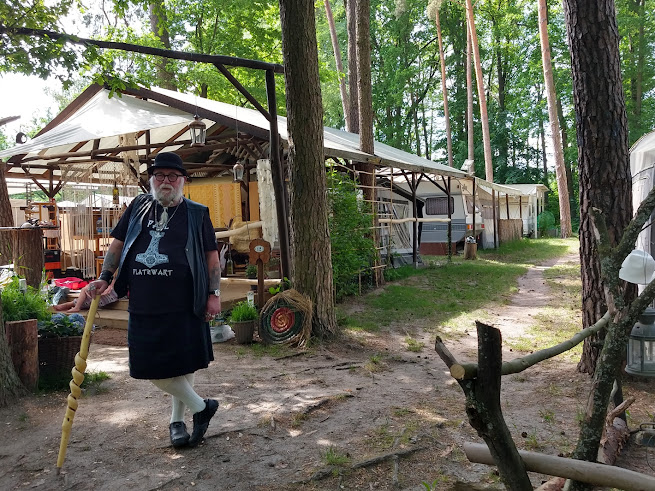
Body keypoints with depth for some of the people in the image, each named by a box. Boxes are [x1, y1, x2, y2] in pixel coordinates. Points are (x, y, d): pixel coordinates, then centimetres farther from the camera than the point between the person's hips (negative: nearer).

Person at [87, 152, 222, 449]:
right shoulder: (138, 206, 12)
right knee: (151, 367, 3)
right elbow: (118, 243, 16)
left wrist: (214, 294, -3)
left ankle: (177, 420, 25)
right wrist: (105, 278, 5)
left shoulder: (197, 213, 5)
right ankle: (200, 406, 20)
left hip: (184, 305, -2)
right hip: (143, 305, 3)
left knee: (184, 365, 4)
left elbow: (212, 255, 4)